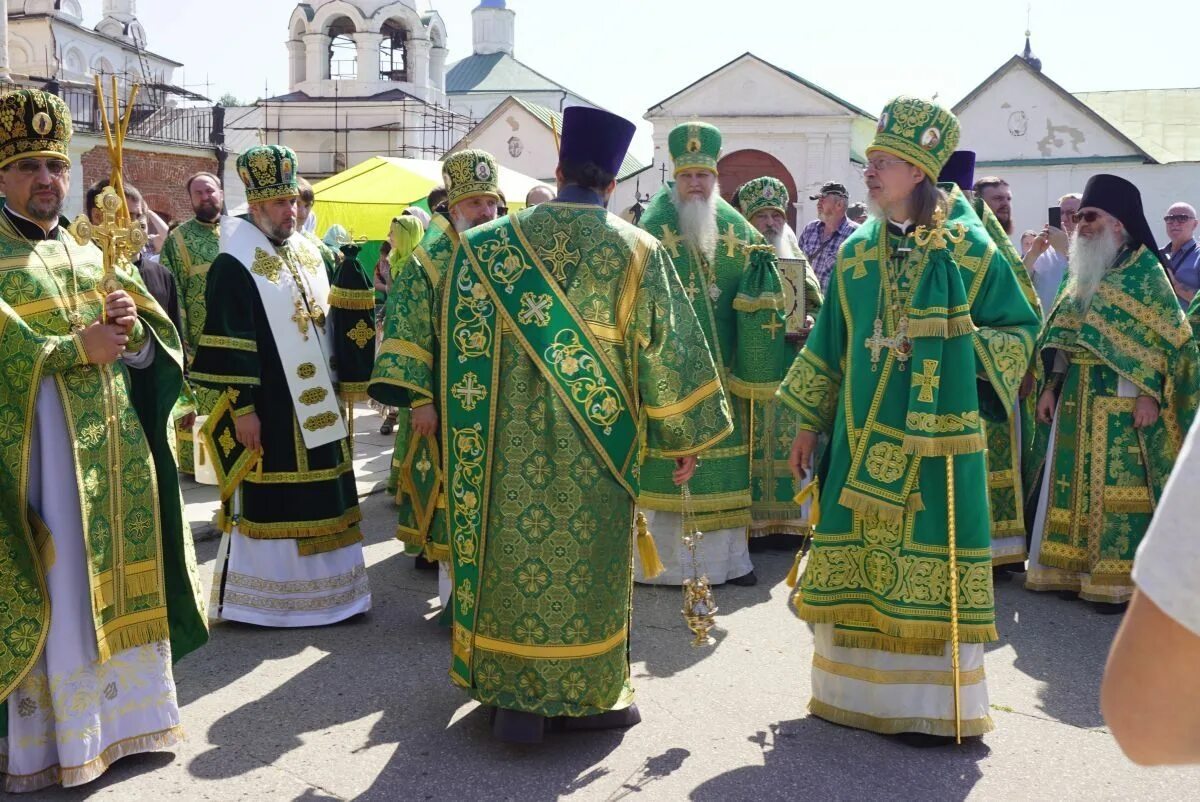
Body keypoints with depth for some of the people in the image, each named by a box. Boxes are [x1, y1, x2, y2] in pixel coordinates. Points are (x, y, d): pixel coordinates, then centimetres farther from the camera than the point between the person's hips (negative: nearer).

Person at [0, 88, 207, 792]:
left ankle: (116, 712, 24)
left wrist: (133, 330, -7)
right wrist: (78, 347, -17)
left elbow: (154, 354, 13)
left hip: (113, 448, 6)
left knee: (116, 582, 10)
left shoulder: (93, 258, 15)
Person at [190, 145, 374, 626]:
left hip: (317, 404, 7)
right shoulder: (234, 264, -10)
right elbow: (228, 344, -14)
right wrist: (242, 408, -17)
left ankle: (321, 586, 25)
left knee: (320, 498, 13)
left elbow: (334, 323, 19)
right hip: (269, 409, -7)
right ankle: (261, 598, 12)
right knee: (267, 501, 0)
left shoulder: (310, 253, 12)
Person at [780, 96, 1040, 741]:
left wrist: (960, 343, -14)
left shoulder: (968, 248, -2)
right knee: (859, 564, 7)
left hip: (937, 432, -4)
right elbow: (830, 342, 14)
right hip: (863, 432, 4)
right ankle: (858, 687, 21)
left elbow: (1017, 328, 4)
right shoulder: (857, 252, 9)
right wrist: (809, 423, 13)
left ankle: (933, 704, 11)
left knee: (928, 561, -1)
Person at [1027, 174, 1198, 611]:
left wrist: (1150, 394, -16)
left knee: (1118, 487, -5)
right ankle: (1076, 568, 17)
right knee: (1075, 482, 8)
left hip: (1122, 400, -7)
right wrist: (1050, 387, 10)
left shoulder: (1144, 269, -5)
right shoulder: (1081, 274, 14)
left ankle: (1120, 579, 3)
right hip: (1076, 397, 7)